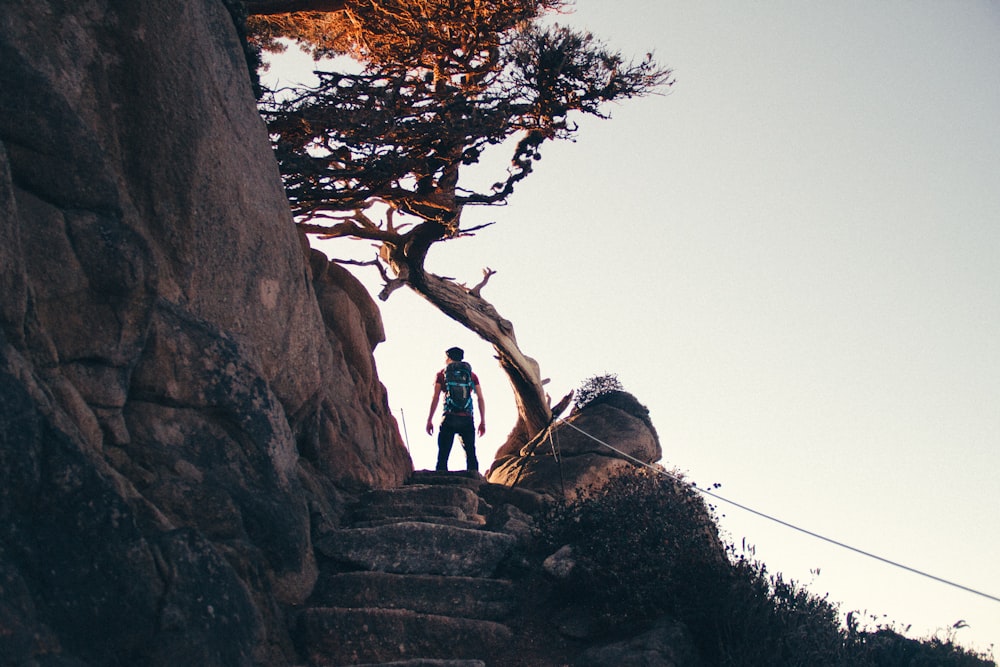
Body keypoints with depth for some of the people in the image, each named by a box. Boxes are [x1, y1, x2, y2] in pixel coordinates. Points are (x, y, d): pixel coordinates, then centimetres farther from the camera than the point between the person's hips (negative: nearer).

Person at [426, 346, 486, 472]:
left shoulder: (442, 374, 9)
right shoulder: (472, 375, 15)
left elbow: (435, 398, 3)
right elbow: (480, 399, 9)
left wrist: (429, 420, 5)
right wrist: (482, 422, 11)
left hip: (449, 418, -2)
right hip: (467, 419, 2)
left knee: (443, 456, -1)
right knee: (471, 455, 5)